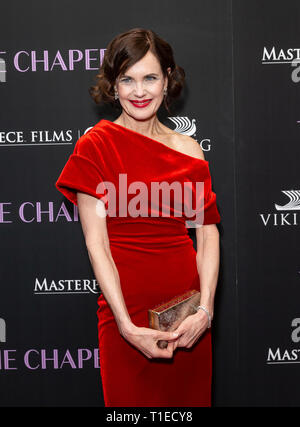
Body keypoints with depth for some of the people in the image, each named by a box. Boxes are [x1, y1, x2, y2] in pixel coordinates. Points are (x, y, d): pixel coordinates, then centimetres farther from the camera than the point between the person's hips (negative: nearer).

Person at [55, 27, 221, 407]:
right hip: (127, 308, -3)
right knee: (131, 399, 9)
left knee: (189, 397, 14)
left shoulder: (189, 149, 6)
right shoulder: (96, 145, -4)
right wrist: (126, 325, -16)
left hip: (189, 312, 3)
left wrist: (205, 310, -10)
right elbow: (96, 242, -9)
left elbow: (208, 234, 2)